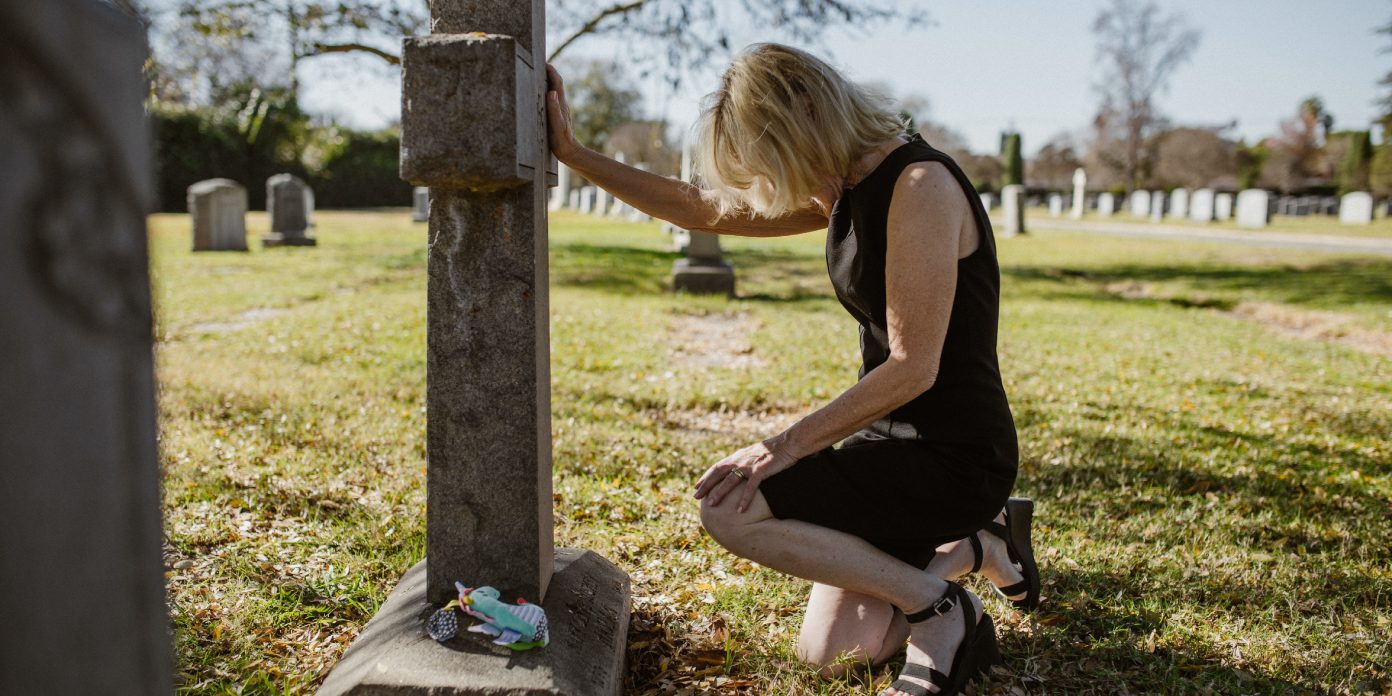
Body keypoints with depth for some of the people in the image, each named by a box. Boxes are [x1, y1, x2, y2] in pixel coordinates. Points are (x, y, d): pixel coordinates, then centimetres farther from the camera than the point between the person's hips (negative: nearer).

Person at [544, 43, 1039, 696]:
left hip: (953, 457, -9)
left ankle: (937, 608, -3)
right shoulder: (842, 190, 7)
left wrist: (788, 446, -20)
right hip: (894, 441, 9)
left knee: (730, 510, -19)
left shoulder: (920, 185, -20)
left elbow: (912, 368, -24)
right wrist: (572, 153, 10)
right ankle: (984, 542, 23)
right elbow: (702, 209, 12)